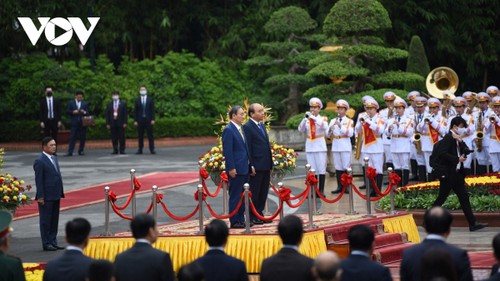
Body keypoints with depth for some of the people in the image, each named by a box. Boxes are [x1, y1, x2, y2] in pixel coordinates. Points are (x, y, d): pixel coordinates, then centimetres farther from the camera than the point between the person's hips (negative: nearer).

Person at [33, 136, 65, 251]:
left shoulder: (54, 158, 13)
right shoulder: (40, 161, -12)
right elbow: (38, 180, -14)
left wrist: (60, 193, 12)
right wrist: (40, 197, -17)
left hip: (56, 196, 8)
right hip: (46, 197, -8)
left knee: (54, 220, 12)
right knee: (45, 220, 0)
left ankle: (53, 242, 19)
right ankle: (46, 244, 5)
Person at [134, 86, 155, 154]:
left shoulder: (150, 99, 7)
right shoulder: (137, 100, 9)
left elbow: (152, 110, 3)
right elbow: (135, 111, 6)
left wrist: (153, 119, -6)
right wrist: (135, 120, -2)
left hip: (148, 120, -1)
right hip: (140, 120, 1)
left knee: (150, 135, -2)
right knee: (140, 136, 1)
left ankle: (152, 149, -1)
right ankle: (140, 149, 5)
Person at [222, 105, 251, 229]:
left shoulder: (241, 129, 15)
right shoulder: (228, 130, -13)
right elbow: (227, 151, -17)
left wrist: (249, 164, 17)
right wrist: (231, 168, -20)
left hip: (244, 168, 9)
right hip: (236, 169, -9)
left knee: (242, 195, 13)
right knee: (235, 196, -3)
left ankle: (241, 219, 19)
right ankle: (234, 222, 1)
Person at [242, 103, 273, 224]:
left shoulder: (262, 126, 16)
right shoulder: (247, 127, -10)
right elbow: (248, 148, -14)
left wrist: (270, 164, 16)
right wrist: (251, 166, -18)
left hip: (266, 166, 8)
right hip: (256, 167, -8)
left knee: (263, 192, 11)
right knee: (254, 193, -1)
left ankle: (260, 214, 19)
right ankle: (252, 217, 6)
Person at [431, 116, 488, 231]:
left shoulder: (457, 139, 15)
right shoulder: (448, 138, -13)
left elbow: (466, 151, 6)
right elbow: (442, 154, -24)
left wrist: (460, 141, -9)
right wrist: (457, 159, -21)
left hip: (457, 173, 9)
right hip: (448, 174, -9)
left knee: (464, 198, 5)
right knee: (441, 198, -2)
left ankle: (472, 224, 3)